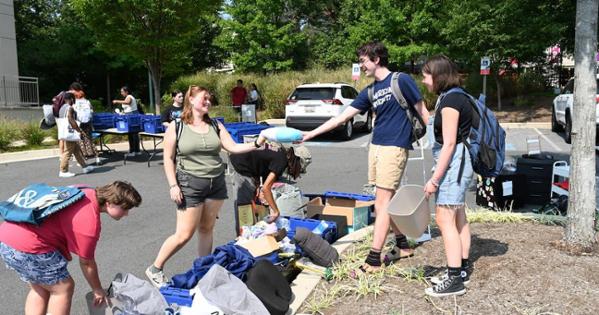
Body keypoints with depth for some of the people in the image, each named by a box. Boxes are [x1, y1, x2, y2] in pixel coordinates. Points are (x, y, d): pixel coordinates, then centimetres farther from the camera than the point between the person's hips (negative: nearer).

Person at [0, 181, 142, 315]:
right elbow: (86, 262, -8)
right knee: (63, 288, 3)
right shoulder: (89, 223, -20)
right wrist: (98, 290, 8)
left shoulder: (87, 192, 4)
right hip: (27, 247, -10)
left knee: (39, 289, 22)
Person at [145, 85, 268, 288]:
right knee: (184, 234, -3)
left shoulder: (215, 125, 7)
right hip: (190, 184, -4)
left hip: (217, 184, 4)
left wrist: (256, 144, -14)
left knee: (206, 229, 11)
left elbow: (233, 147, 1)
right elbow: (168, 158, -3)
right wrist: (173, 185, -11)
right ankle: (155, 269, 16)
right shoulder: (176, 126, -4)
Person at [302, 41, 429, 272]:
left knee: (383, 202, -7)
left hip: (394, 147, -7)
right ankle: (403, 245, 27)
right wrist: (310, 134, 10)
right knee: (387, 201, 11)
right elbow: (342, 117, 13)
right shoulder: (369, 92, 14)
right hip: (376, 146, 7)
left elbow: (423, 112, -1)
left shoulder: (401, 81, -4)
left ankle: (374, 260, -3)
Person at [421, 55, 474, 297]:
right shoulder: (453, 97, 13)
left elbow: (449, 143, -21)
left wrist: (434, 179, -20)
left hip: (452, 163, -11)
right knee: (458, 218, 16)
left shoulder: (450, 100, -16)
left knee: (445, 219, -8)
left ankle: (455, 279, -3)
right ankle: (463, 268, 28)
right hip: (457, 162, 11)